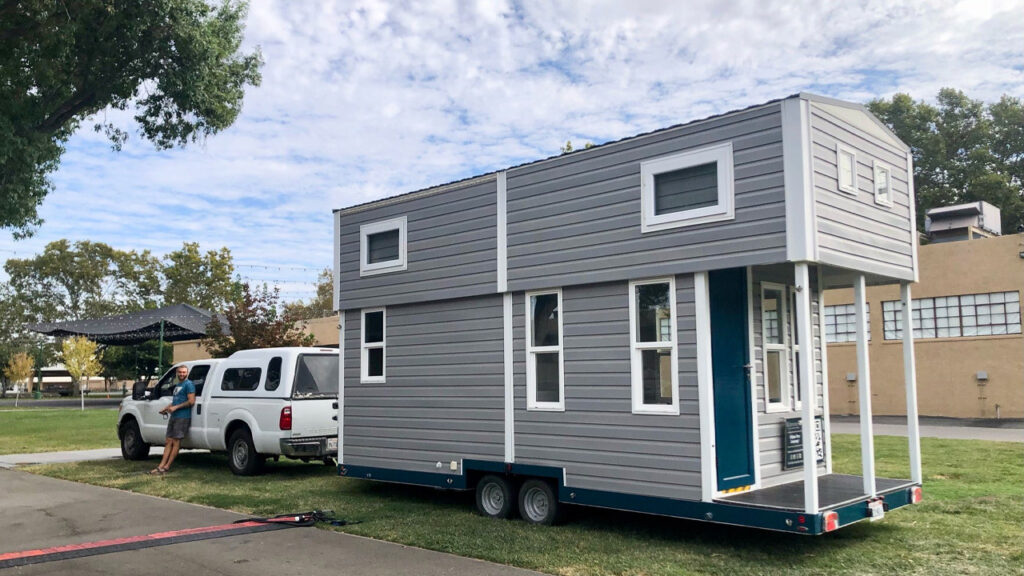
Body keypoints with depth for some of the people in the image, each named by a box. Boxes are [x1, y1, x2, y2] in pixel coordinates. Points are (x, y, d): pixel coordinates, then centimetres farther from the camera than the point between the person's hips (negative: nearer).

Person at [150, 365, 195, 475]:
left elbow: (191, 401, -14)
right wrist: (166, 408, 13)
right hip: (173, 416, 9)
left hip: (182, 417, -9)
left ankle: (166, 467, -3)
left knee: (176, 442, -4)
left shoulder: (188, 384, -7)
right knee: (169, 442, 6)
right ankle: (161, 466, 5)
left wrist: (175, 407, -14)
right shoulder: (177, 385, 21)